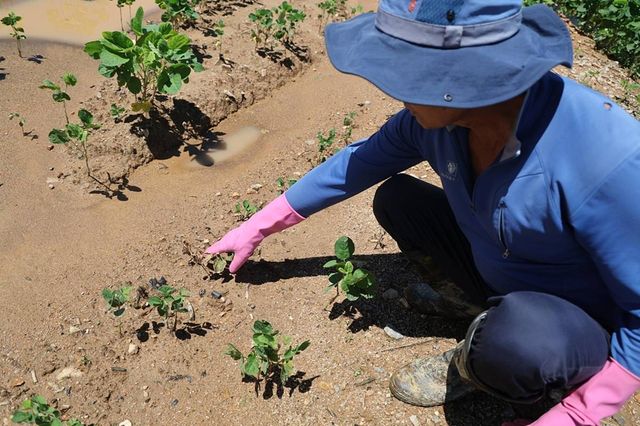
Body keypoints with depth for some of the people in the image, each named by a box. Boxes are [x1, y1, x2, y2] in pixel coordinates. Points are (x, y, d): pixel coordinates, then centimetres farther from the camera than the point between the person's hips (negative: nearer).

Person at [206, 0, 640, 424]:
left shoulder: (604, 159, -39)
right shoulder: (436, 113, -19)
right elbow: (355, 166, -3)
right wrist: (257, 228, 5)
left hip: (586, 328, -4)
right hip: (498, 278, 5)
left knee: (517, 334, -38)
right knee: (395, 199, -2)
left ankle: (470, 367, -1)